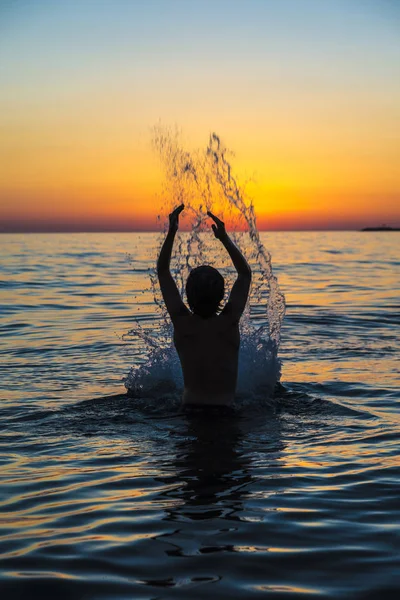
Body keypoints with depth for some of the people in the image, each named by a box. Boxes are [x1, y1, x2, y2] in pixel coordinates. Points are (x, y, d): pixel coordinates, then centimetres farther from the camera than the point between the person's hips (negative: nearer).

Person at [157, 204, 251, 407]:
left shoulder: (182, 323, -10)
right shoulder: (228, 322, -12)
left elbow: (162, 271, 0)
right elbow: (245, 273, 1)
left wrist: (172, 231, -3)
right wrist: (224, 237, -3)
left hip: (191, 404, 1)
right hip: (226, 407, -1)